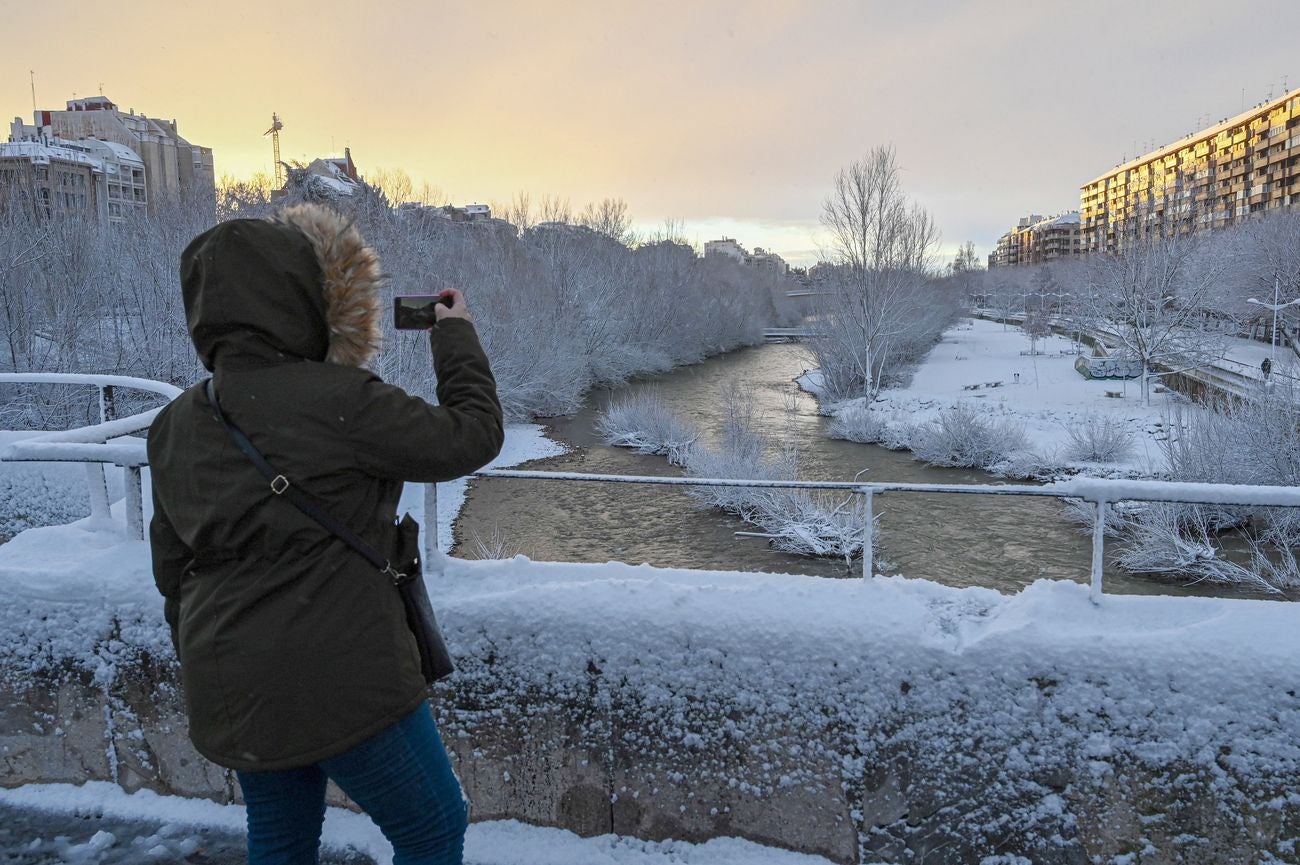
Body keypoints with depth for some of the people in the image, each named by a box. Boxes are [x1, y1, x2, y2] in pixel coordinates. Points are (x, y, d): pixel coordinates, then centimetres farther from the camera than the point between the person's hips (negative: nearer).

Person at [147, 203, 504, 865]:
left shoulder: (174, 425, 3)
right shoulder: (337, 400, -20)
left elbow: (173, 571, 12)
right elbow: (472, 437, -11)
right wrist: (457, 336, 4)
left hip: (228, 694, 8)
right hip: (341, 685, -7)